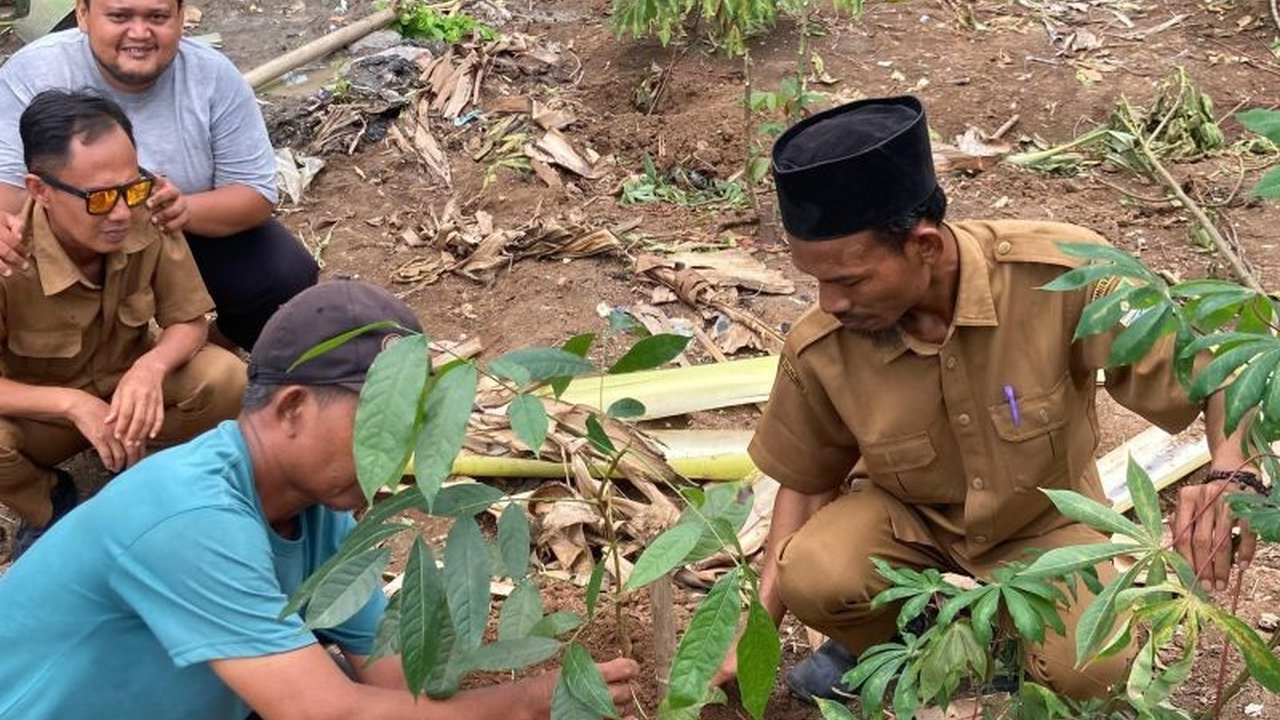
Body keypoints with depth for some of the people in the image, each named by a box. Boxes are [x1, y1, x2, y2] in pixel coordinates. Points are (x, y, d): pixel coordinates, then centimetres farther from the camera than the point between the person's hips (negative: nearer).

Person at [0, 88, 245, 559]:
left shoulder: (150, 222, -24)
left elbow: (189, 322, -13)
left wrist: (151, 367, -35)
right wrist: (74, 404, -40)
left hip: (126, 388, 2)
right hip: (41, 410, -2)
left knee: (224, 379, -27)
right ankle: (50, 507, 2)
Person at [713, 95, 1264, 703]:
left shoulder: (1064, 272, -32)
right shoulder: (819, 350, -23)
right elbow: (805, 482, -3)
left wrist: (1232, 479, -41)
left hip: (1043, 522, -1)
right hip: (908, 518, 1)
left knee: (1087, 667, -27)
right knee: (810, 579, -29)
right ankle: (883, 639, 8)